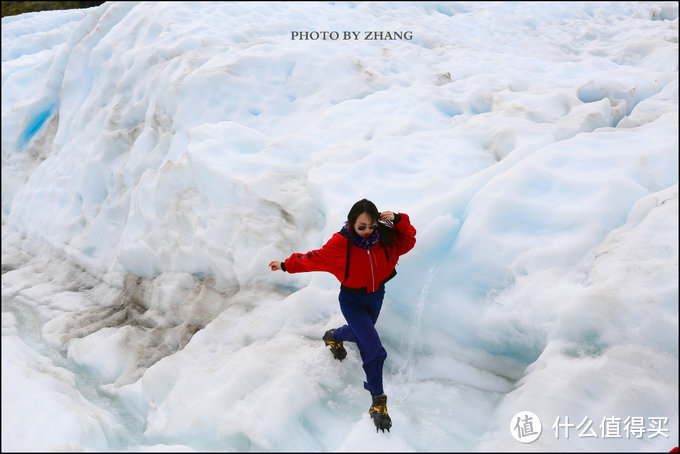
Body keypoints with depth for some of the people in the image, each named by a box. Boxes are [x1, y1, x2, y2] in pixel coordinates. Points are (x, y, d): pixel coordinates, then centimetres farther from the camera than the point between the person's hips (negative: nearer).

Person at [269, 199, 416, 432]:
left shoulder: (384, 238, -15)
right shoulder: (340, 243, -25)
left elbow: (408, 242, -6)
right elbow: (315, 259, -12)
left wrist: (398, 220, -23)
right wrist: (286, 265, -4)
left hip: (376, 296, 5)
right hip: (352, 301, -5)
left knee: (360, 333, 30)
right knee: (374, 349, -15)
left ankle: (333, 336, 65)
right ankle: (377, 402, 0)